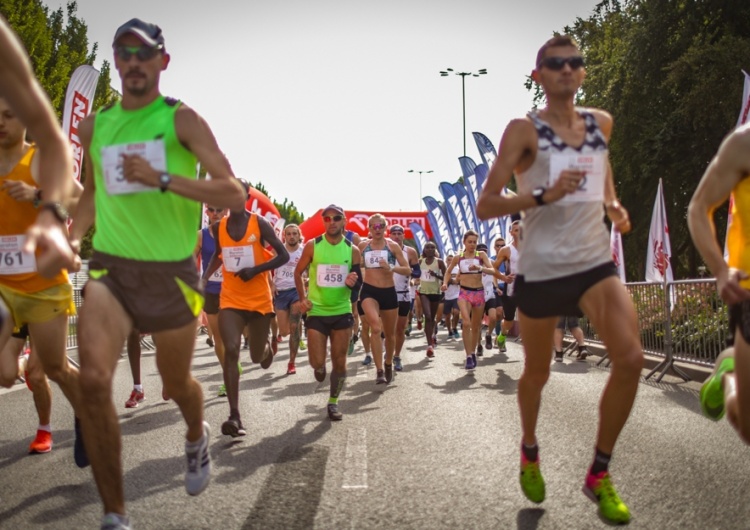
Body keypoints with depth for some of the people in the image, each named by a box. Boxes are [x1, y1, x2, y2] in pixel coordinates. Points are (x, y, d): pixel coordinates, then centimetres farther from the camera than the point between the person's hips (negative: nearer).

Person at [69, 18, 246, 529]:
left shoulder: (181, 119, -5)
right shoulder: (95, 125, 8)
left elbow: (235, 195, -14)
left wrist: (161, 179, -24)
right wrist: (73, 237, 6)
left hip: (171, 272, -2)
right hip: (111, 267, 2)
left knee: (177, 385, 14)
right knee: (93, 380, -19)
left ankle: (197, 436, 53)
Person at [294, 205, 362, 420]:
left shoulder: (352, 250, 0)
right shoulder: (312, 246, -5)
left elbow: (358, 284, 6)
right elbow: (298, 273, 6)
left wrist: (353, 283, -17)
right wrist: (302, 298, -6)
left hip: (342, 312, 2)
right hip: (316, 312, -1)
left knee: (339, 362, 5)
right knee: (317, 362, -5)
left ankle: (333, 402, 22)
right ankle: (319, 368, 33)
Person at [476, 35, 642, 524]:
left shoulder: (602, 123, 8)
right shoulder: (524, 131, -7)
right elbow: (485, 206, -11)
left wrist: (615, 207, 8)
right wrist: (544, 196, -24)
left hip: (596, 263, 3)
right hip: (541, 269, -3)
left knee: (631, 358, -17)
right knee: (537, 374, 11)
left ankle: (600, 475, -1)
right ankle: (530, 451, 43)